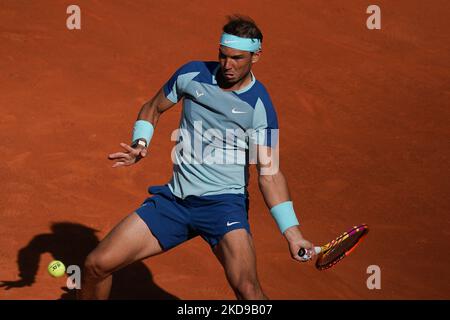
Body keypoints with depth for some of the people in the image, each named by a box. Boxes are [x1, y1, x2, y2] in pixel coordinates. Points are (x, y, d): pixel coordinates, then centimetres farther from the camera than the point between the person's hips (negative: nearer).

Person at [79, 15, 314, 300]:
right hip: (174, 199, 4)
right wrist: (140, 144, -1)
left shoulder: (260, 105, -8)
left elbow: (269, 172, -11)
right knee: (97, 265, -1)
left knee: (247, 288, -29)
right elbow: (153, 109, 20)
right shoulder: (192, 74, 3)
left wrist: (292, 232, -22)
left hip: (223, 202, -4)